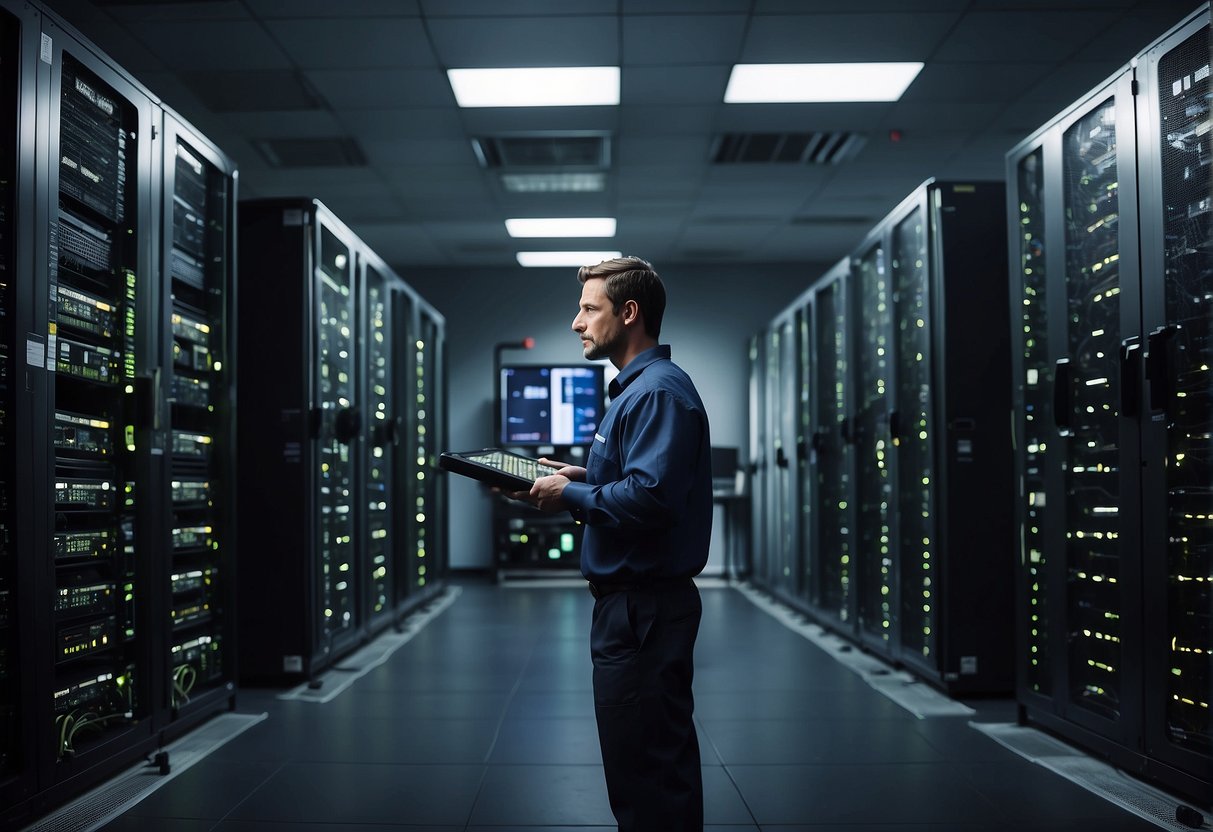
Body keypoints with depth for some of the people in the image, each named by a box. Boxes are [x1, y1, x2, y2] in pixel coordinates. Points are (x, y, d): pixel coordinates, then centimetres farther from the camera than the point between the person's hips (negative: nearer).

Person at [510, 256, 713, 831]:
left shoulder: (658, 391, -17)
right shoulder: (636, 386, 17)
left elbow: (651, 497, -28)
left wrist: (571, 496, -15)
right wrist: (584, 477, 9)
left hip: (643, 609, -11)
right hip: (632, 602, 11)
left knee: (645, 771, -2)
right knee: (656, 762, 19)